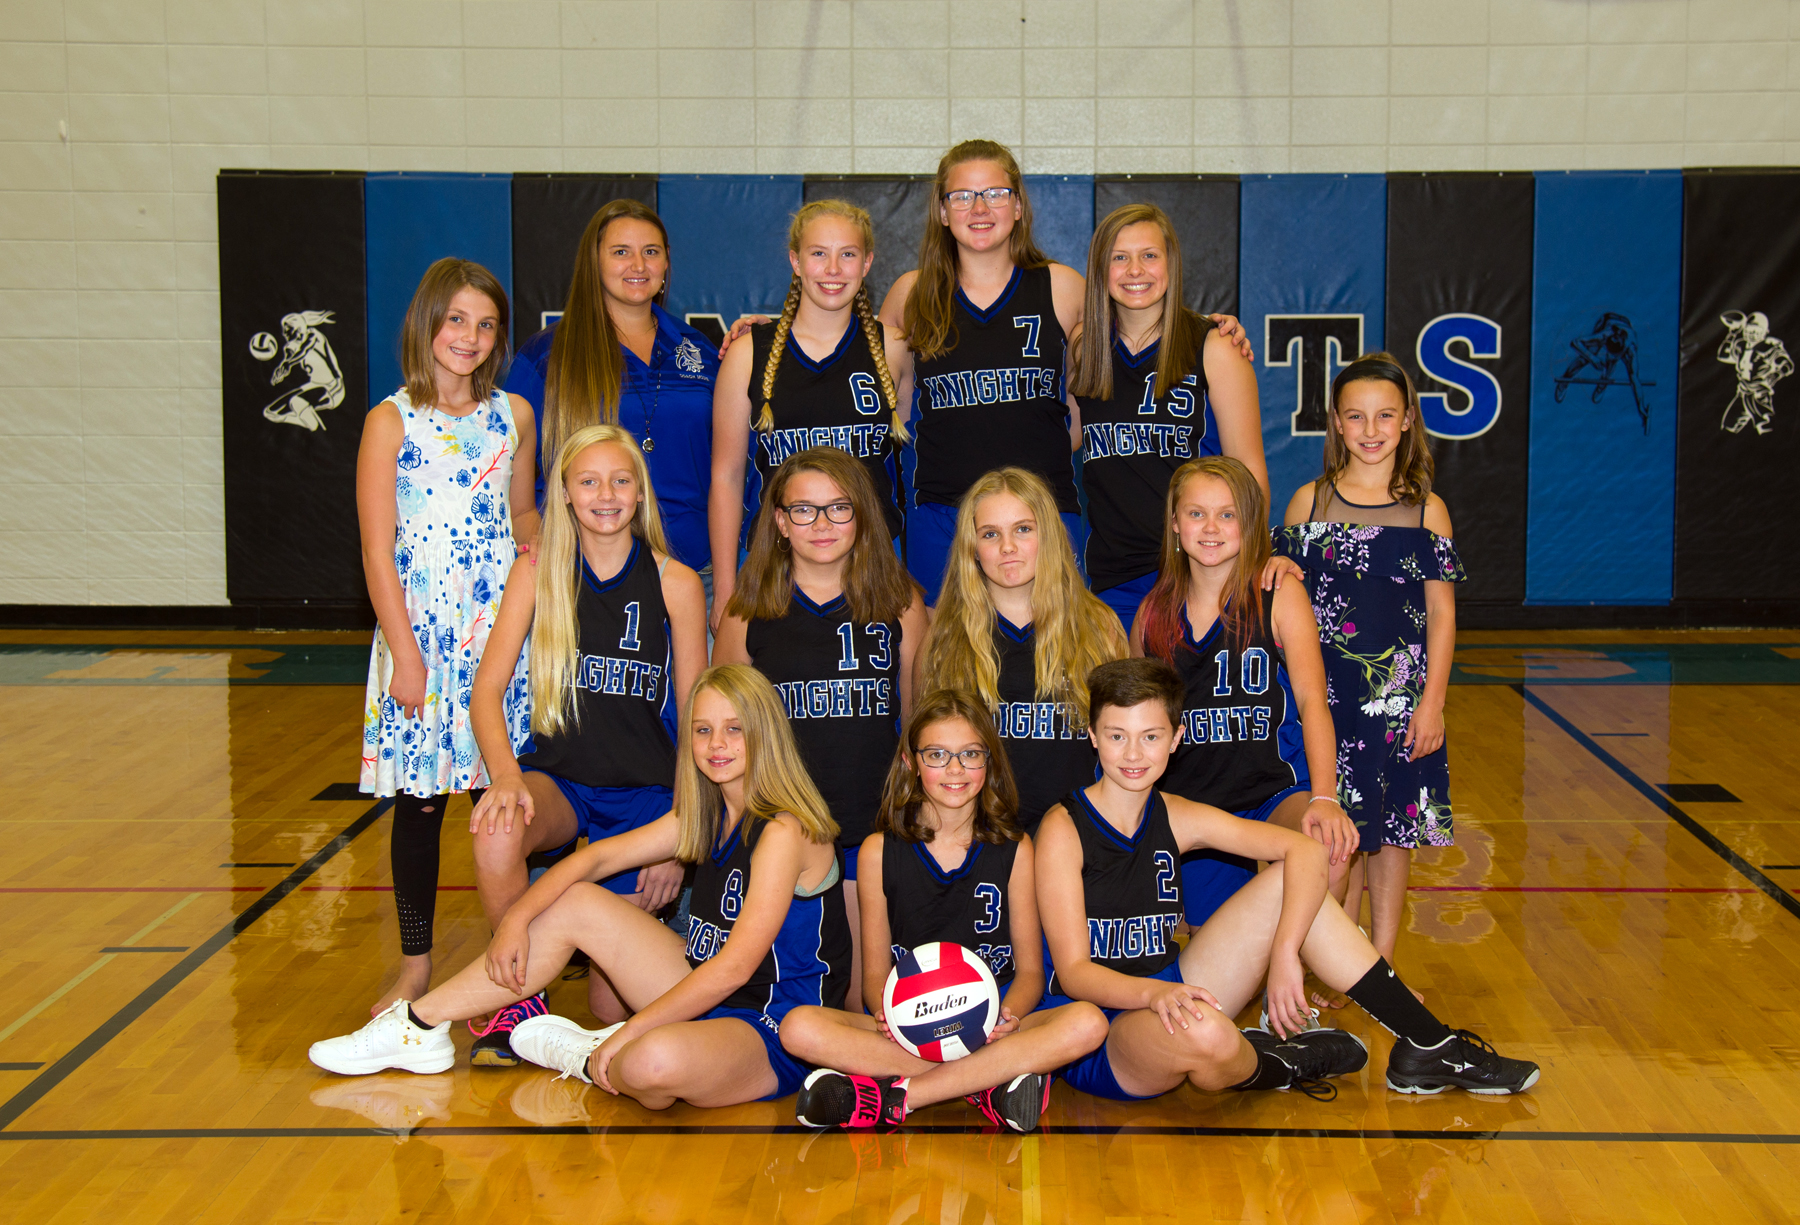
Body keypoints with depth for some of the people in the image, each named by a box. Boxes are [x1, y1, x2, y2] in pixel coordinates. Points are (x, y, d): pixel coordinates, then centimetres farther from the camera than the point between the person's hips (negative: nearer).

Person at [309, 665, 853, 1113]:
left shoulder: (784, 831, -20)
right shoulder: (702, 817, 7)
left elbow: (735, 967, -25)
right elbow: (597, 857, 12)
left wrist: (628, 1032, -24)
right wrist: (517, 918, -2)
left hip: (775, 1038, -8)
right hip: (707, 997, 9)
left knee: (656, 1061, -40)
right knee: (575, 904, 4)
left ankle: (585, 1057, -4)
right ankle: (420, 1026, 11)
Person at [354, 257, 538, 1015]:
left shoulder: (513, 415, 9)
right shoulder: (392, 422, -2)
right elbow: (378, 552, -5)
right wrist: (405, 653, -11)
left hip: (502, 628, 3)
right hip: (422, 627, -3)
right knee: (419, 798, 4)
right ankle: (415, 965, 17)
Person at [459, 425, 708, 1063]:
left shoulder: (675, 584, -3)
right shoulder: (538, 575, 1)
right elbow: (487, 691, -5)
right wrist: (506, 775, -25)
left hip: (645, 793, -1)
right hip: (558, 777, 1)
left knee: (615, 1004, -5)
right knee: (497, 834, -36)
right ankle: (523, 995, -12)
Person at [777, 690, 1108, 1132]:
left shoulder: (1013, 849, 7)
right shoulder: (879, 851, 7)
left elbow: (1030, 970, 7)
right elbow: (875, 972, 8)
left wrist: (1008, 1013, -17)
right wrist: (886, 1013, -17)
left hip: (990, 1030, 1)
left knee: (1087, 1024, -31)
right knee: (799, 1028, -28)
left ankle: (895, 1097, -28)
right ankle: (988, 1084, -28)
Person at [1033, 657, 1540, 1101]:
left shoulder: (1175, 817, 3)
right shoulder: (1064, 829, -13)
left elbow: (1305, 851, -4)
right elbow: (1073, 971, -18)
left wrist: (1284, 953, -20)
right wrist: (1154, 993, -37)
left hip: (1170, 995, 6)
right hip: (1095, 1041, -6)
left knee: (1287, 880, -5)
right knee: (1203, 1033, -40)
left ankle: (1425, 1046, 1)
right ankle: (1270, 1066, -2)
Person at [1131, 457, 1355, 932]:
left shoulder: (1280, 595, -3)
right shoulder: (1153, 612, 6)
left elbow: (1312, 700, -13)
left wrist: (1324, 799, -28)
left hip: (1275, 791, -3)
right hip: (1188, 801, 4)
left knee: (1329, 847, -34)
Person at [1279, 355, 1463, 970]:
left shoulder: (1426, 511, 2)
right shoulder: (1309, 501, 2)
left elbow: (1442, 614, 2)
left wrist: (1432, 701, -4)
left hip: (1402, 697, 0)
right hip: (1326, 694, 0)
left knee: (1392, 832, 8)